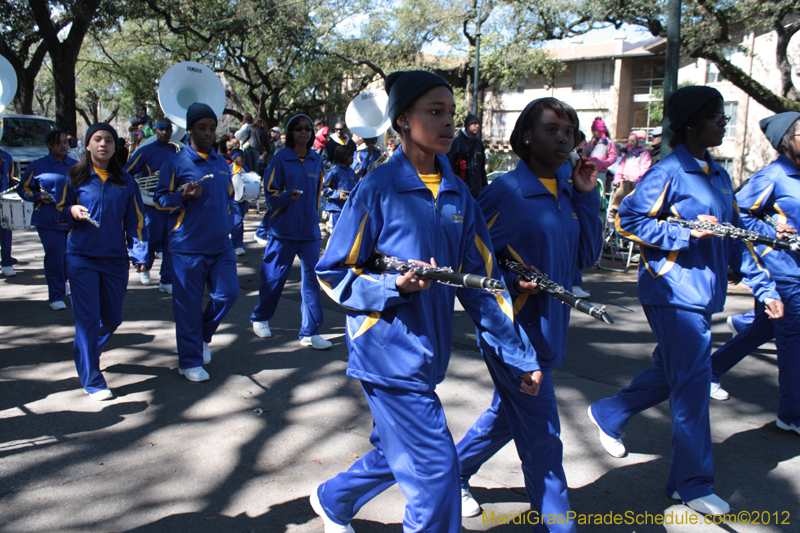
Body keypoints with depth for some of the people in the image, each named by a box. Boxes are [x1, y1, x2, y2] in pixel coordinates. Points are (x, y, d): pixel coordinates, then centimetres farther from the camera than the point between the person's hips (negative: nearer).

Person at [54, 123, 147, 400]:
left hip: (115, 259, 3)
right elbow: (59, 213, 7)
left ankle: (88, 351, 42)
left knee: (112, 318, 10)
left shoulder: (126, 181, 7)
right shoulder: (76, 177, 1)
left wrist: (139, 255, -2)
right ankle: (92, 380, 2)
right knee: (87, 318, -7)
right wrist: (72, 211, -16)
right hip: (81, 257, -2)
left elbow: (135, 220, 8)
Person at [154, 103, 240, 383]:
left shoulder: (222, 163, 13)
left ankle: (203, 335, 27)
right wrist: (184, 196, -22)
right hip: (188, 247, -5)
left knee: (228, 292, -1)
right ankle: (190, 362, 13)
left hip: (221, 245, 5)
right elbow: (159, 199, -5)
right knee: (189, 304, 0)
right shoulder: (175, 163, -5)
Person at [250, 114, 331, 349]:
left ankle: (309, 333, 3)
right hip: (283, 229, -3)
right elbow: (270, 192, -6)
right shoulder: (280, 158, -4)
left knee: (312, 279, -2)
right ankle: (260, 319, 30)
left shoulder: (316, 159, 8)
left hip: (310, 230, 3)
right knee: (274, 277, 6)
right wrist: (287, 196, -24)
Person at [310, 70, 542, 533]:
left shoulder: (459, 193, 6)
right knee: (436, 469, -4)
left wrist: (519, 356, 6)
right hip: (389, 352, -6)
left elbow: (480, 280, 8)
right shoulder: (378, 189, -11)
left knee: (397, 454, 21)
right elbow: (334, 273, -7)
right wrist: (395, 286, -23)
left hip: (428, 352, 7)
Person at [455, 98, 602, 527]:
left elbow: (585, 257, 5)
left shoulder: (566, 192, 7)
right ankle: (556, 523, 15)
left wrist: (587, 195, -2)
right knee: (542, 437, 0)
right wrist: (513, 280, -24)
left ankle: (453, 472, 44)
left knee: (506, 416, 23)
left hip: (549, 327, 8)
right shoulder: (506, 192, -14)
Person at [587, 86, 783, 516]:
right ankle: (692, 483, 11)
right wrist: (686, 233, -18)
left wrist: (764, 287, 16)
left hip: (703, 293, 9)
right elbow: (627, 218, -14)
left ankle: (607, 415, 39)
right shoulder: (669, 172, -11)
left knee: (670, 375, 18)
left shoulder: (719, 175, 15)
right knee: (692, 384, -3)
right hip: (674, 291, -8)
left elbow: (735, 237, 19)